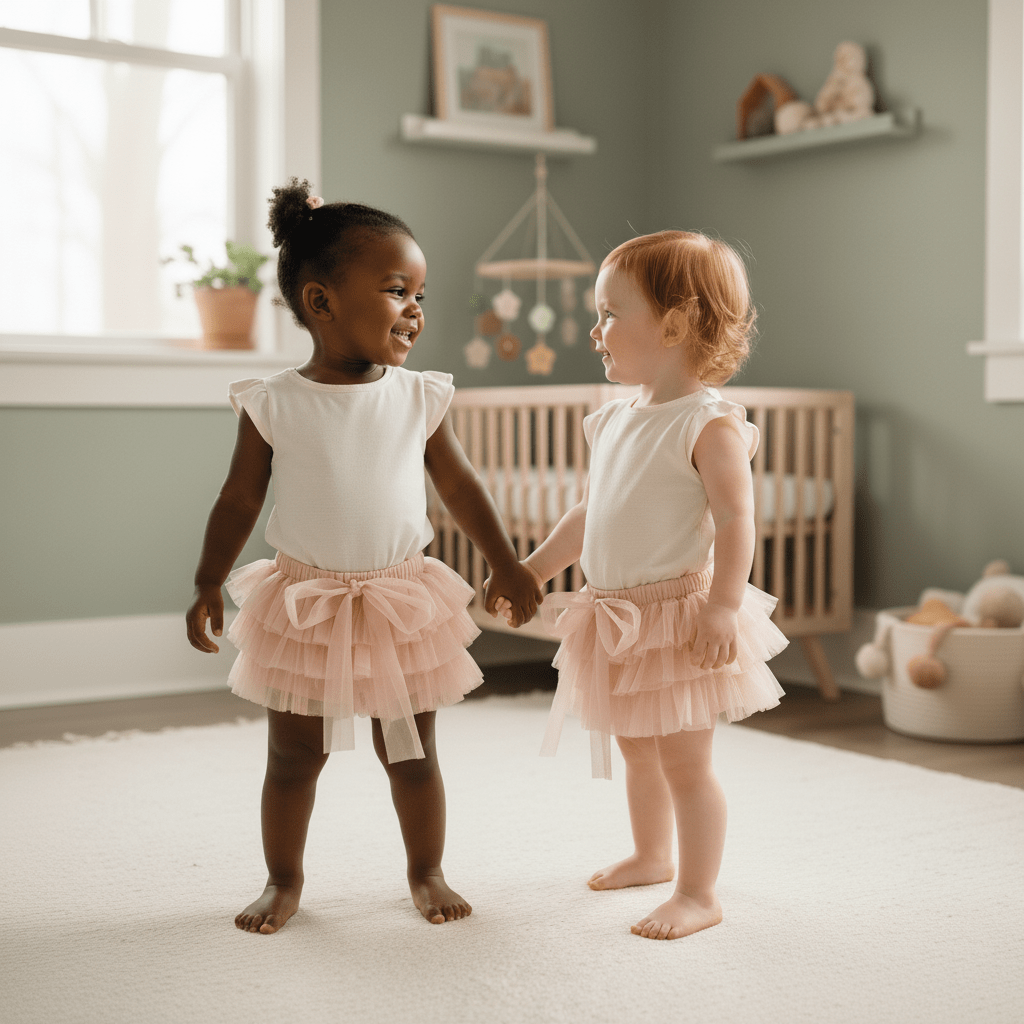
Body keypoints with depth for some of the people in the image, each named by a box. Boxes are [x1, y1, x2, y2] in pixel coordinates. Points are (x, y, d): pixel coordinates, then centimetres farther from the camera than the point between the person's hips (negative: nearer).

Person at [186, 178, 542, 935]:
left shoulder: (420, 399, -4)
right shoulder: (275, 404, -9)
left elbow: (461, 486, 5)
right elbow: (240, 499, -1)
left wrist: (505, 565, 8)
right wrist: (209, 585, 1)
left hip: (401, 602, 1)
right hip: (304, 605, -1)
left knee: (411, 753, 11)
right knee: (294, 756, 11)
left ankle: (427, 873, 31)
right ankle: (284, 881, 29)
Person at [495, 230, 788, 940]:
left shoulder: (709, 424, -15)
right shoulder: (617, 421, 10)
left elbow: (736, 519, -21)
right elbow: (590, 515, 19)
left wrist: (723, 606, -29)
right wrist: (532, 571, 18)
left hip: (679, 611, -8)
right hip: (619, 620, 8)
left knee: (684, 760, -1)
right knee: (638, 750, 21)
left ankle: (699, 894, 11)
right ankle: (651, 856, 40)